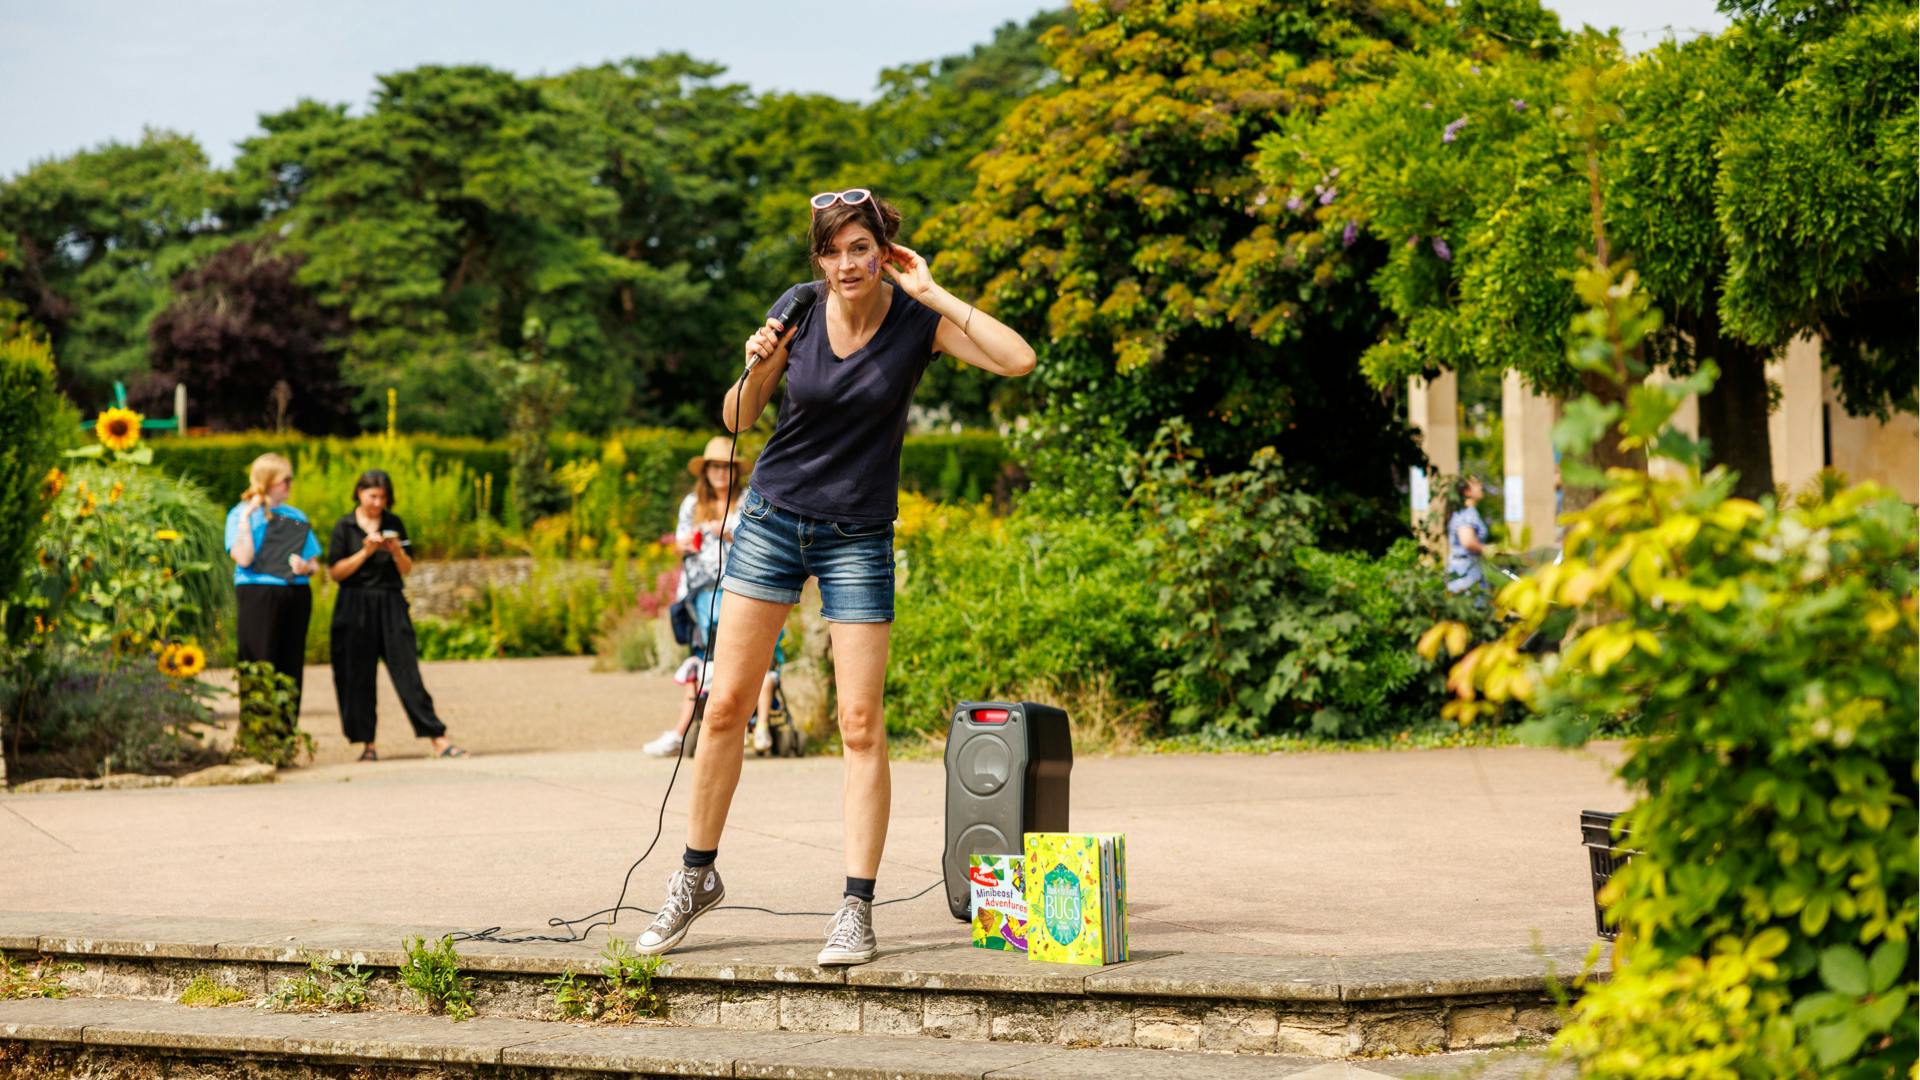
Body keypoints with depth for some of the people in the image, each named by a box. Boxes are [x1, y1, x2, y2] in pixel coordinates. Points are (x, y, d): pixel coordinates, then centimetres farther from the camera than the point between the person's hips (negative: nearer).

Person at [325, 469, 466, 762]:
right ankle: (367, 744, 9)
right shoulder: (344, 527, 2)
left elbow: (407, 570, 9)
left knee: (407, 671, -5)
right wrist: (365, 552, -14)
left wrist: (396, 551, -11)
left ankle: (438, 740, -9)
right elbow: (335, 572, -4)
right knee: (358, 677, 0)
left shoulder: (394, 524, 8)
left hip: (391, 605, 1)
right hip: (355, 608, -1)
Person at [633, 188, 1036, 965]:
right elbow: (737, 420, 4)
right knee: (727, 703, 1)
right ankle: (697, 875, 17)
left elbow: (1018, 359, -23)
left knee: (860, 724, -6)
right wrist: (756, 370, -17)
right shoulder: (797, 310, -4)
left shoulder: (918, 319, -7)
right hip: (772, 516, 2)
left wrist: (930, 291, -19)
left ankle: (857, 908, -1)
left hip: (859, 538, -2)